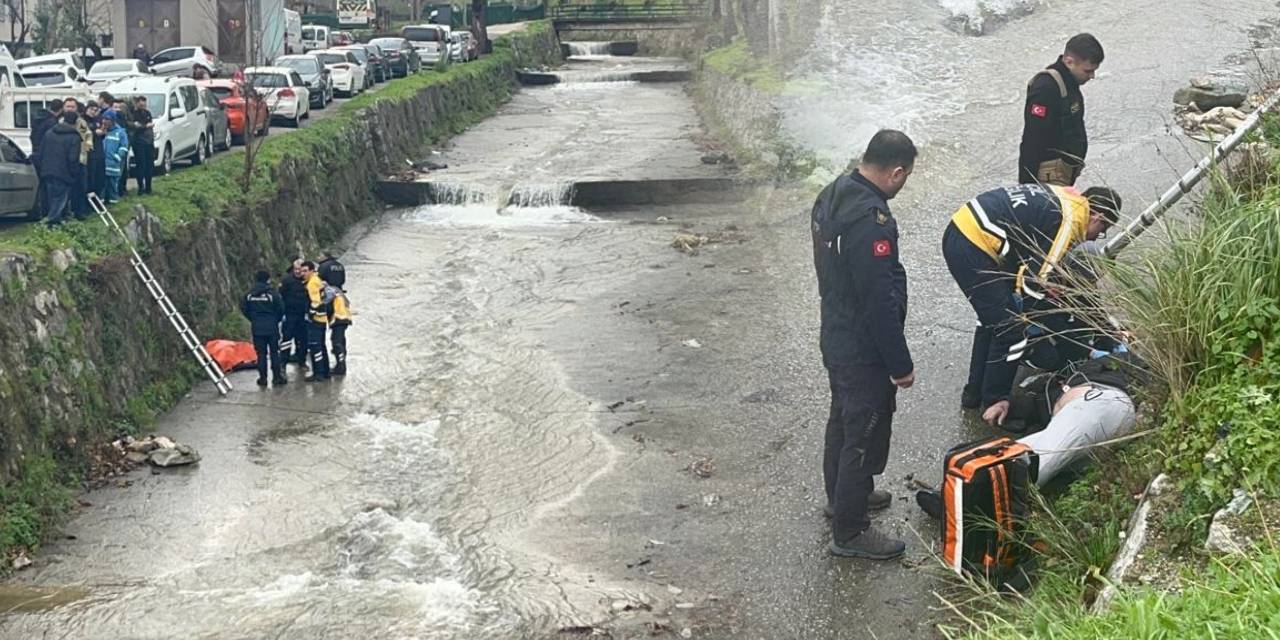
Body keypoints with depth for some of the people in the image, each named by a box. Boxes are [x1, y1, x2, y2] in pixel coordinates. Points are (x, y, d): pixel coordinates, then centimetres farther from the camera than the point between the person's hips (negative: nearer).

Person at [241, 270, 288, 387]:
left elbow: (244, 309, 4)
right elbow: (281, 309, -9)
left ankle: (262, 378, 9)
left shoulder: (249, 295, 0)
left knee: (261, 353, 8)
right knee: (274, 353, 5)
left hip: (257, 329, 3)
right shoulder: (272, 293, -11)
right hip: (272, 328, -2)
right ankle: (277, 377, 5)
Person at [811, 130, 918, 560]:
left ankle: (841, 495, 47)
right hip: (864, 352, -9)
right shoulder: (871, 221, -30)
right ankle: (849, 532, 18)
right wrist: (901, 365, -18)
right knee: (866, 433, 5)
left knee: (843, 419, 26)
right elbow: (881, 302, -27)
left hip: (836, 335, 9)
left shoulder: (832, 194, 0)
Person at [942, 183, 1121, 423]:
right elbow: (1032, 283, -13)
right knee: (1011, 329, 0)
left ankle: (974, 393, 37)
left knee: (992, 318, 26)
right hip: (972, 250, -10)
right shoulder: (1069, 222, -13)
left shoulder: (1064, 198, 15)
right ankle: (994, 403, 12)